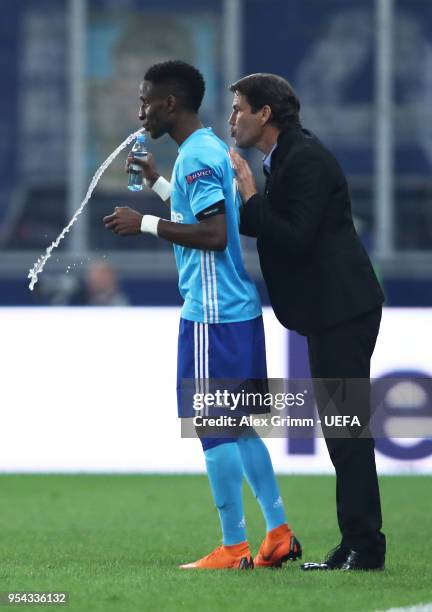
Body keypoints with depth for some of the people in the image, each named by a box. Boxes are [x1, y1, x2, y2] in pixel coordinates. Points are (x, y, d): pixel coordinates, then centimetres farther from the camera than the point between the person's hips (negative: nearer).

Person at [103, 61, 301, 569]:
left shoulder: (196, 157, -15)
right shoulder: (212, 149, 15)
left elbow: (215, 234, -23)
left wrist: (146, 224, -18)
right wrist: (156, 183, 27)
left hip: (211, 314, -10)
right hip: (239, 307, 10)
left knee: (214, 428, -4)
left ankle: (233, 547, -2)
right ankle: (278, 533, 16)